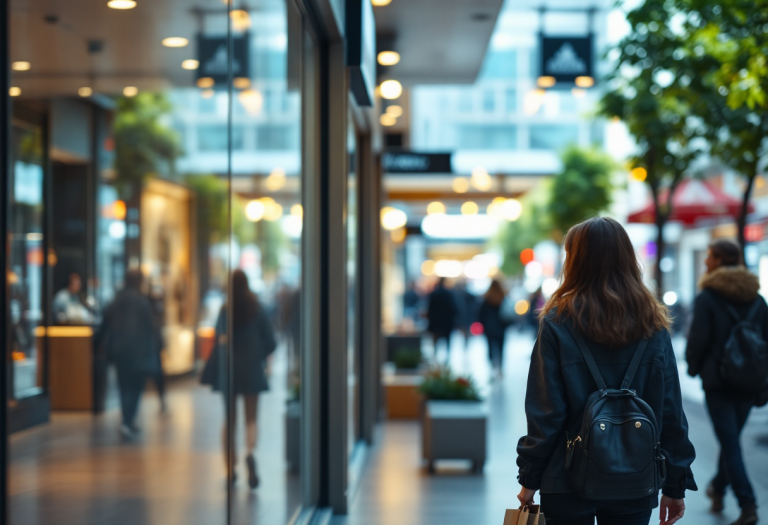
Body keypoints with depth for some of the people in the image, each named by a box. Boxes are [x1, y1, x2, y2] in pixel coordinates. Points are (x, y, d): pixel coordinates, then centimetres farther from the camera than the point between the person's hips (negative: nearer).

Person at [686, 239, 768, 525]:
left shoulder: (707, 298, -10)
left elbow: (698, 340, -12)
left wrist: (693, 367, 7)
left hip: (718, 381, -5)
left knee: (730, 442, -4)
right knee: (732, 436, 20)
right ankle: (718, 489, 37)